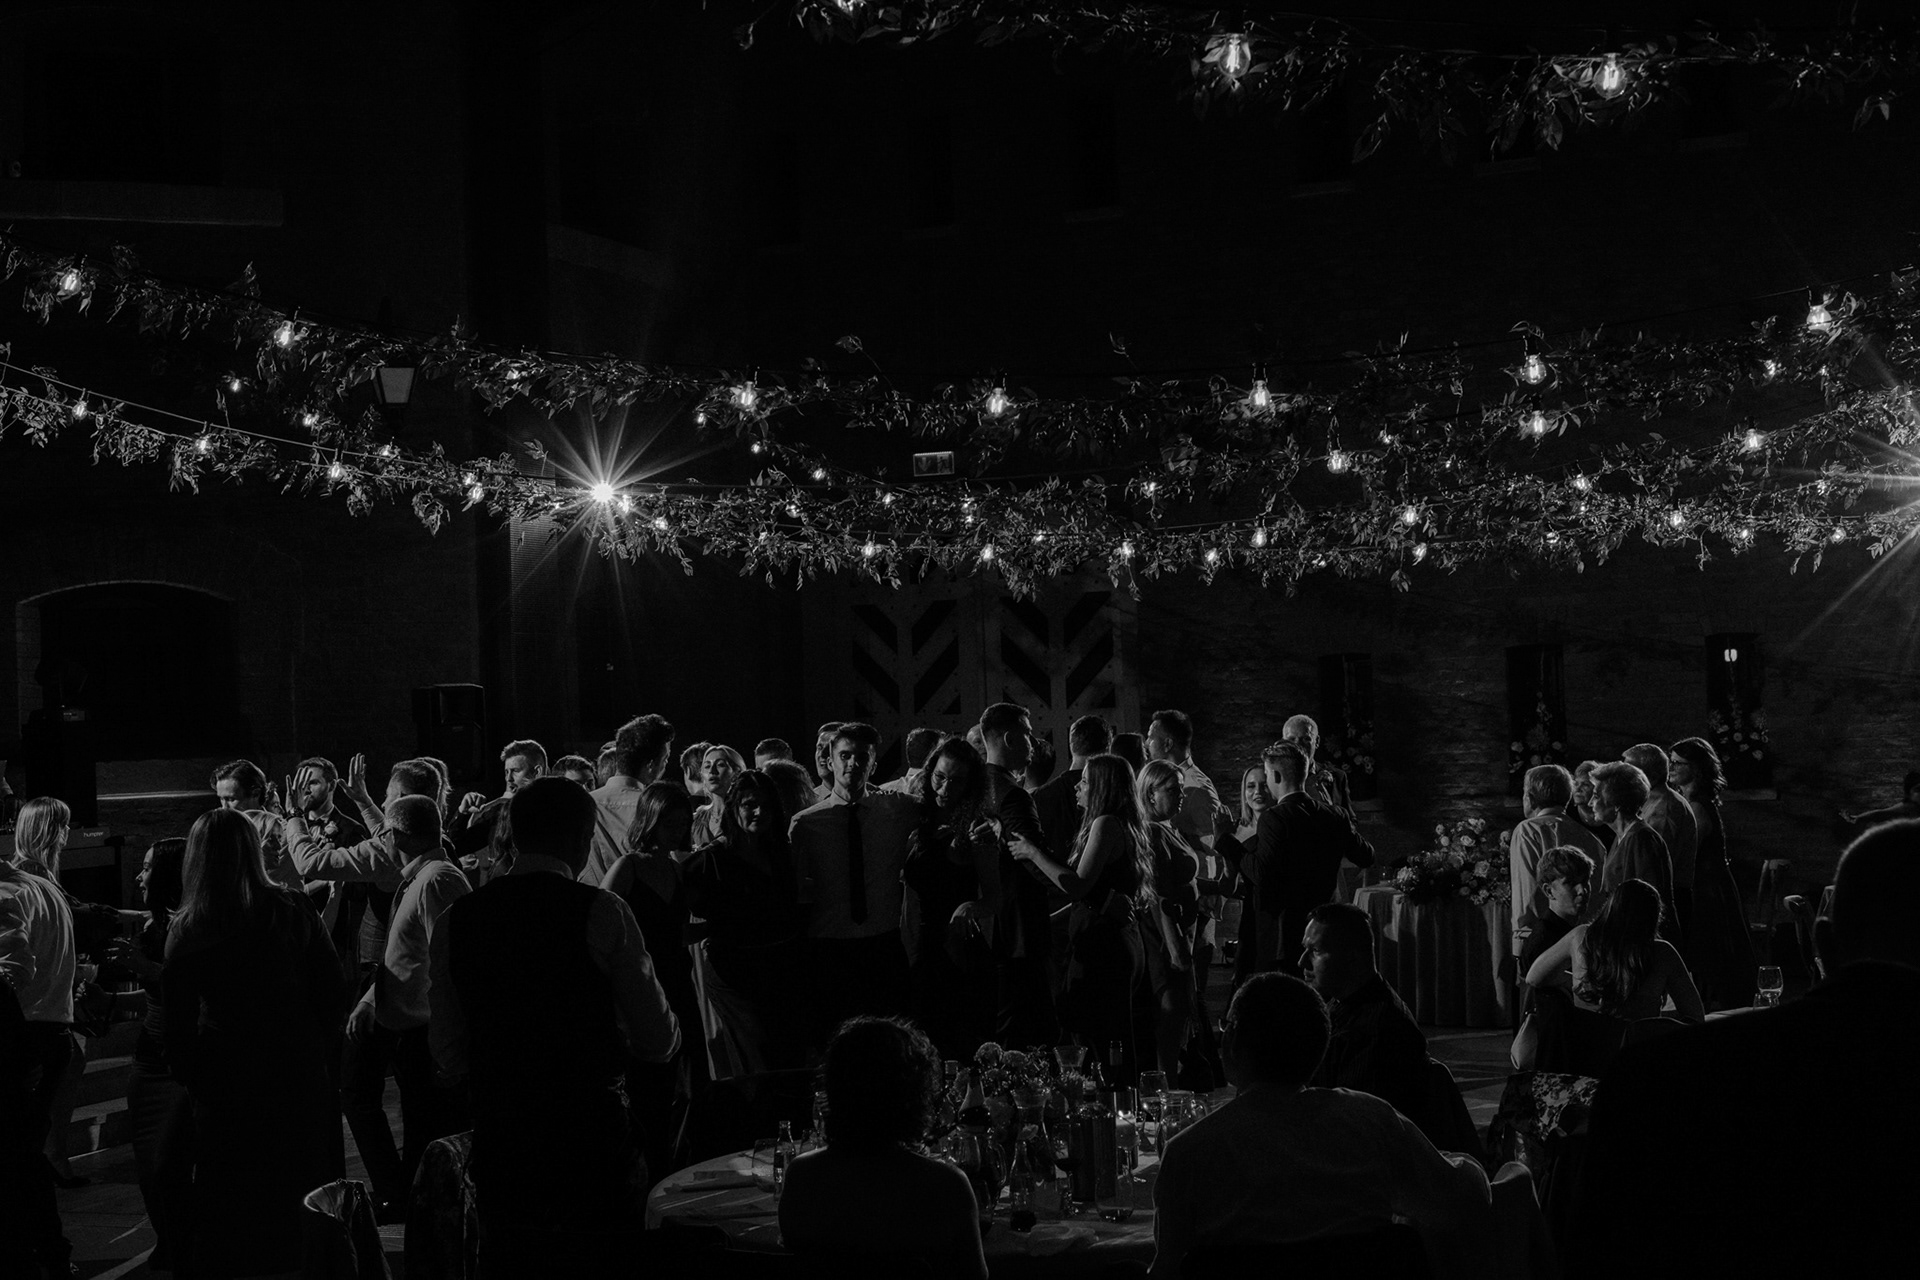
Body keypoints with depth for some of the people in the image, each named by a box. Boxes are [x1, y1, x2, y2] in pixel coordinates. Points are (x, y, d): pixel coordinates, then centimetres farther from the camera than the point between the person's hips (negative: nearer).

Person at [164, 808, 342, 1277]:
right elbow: (331, 987, -2)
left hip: (227, 1083, -1)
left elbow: (178, 1024, -8)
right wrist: (316, 1052, 9)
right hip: (299, 1076, 2)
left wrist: (190, 1080, 5)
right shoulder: (293, 912, -7)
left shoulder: (186, 931, -11)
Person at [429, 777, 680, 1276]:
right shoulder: (600, 912, -10)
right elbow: (659, 1041, -6)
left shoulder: (455, 921, 2)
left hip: (497, 1144, 4)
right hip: (593, 1140, -4)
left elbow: (450, 1056, 8)